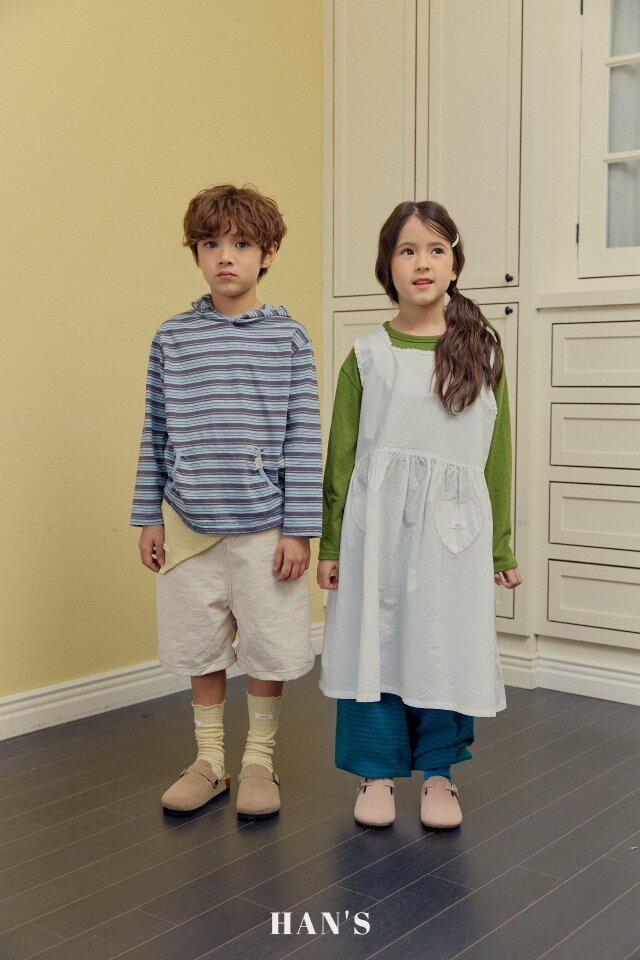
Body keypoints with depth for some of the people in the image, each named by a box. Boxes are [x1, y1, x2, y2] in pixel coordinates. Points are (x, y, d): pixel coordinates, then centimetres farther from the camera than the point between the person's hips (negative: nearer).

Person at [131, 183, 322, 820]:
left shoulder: (287, 338, -2)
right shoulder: (172, 337, 3)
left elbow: (303, 437, -3)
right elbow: (156, 433, 7)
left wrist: (299, 528, -7)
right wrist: (149, 517, 6)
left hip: (264, 526, -2)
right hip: (188, 523, 2)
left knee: (268, 649, 8)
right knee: (201, 647, 12)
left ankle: (259, 761, 27)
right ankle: (209, 761, 29)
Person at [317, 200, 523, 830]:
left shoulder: (482, 352, 5)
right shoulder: (368, 355, 4)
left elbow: (497, 458, 7)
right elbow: (341, 455, 5)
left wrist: (502, 549, 7)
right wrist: (329, 544, 2)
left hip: (453, 525, 0)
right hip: (378, 520, 0)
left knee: (445, 645, 5)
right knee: (374, 641, 4)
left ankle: (437, 772, 24)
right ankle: (376, 771, 21)